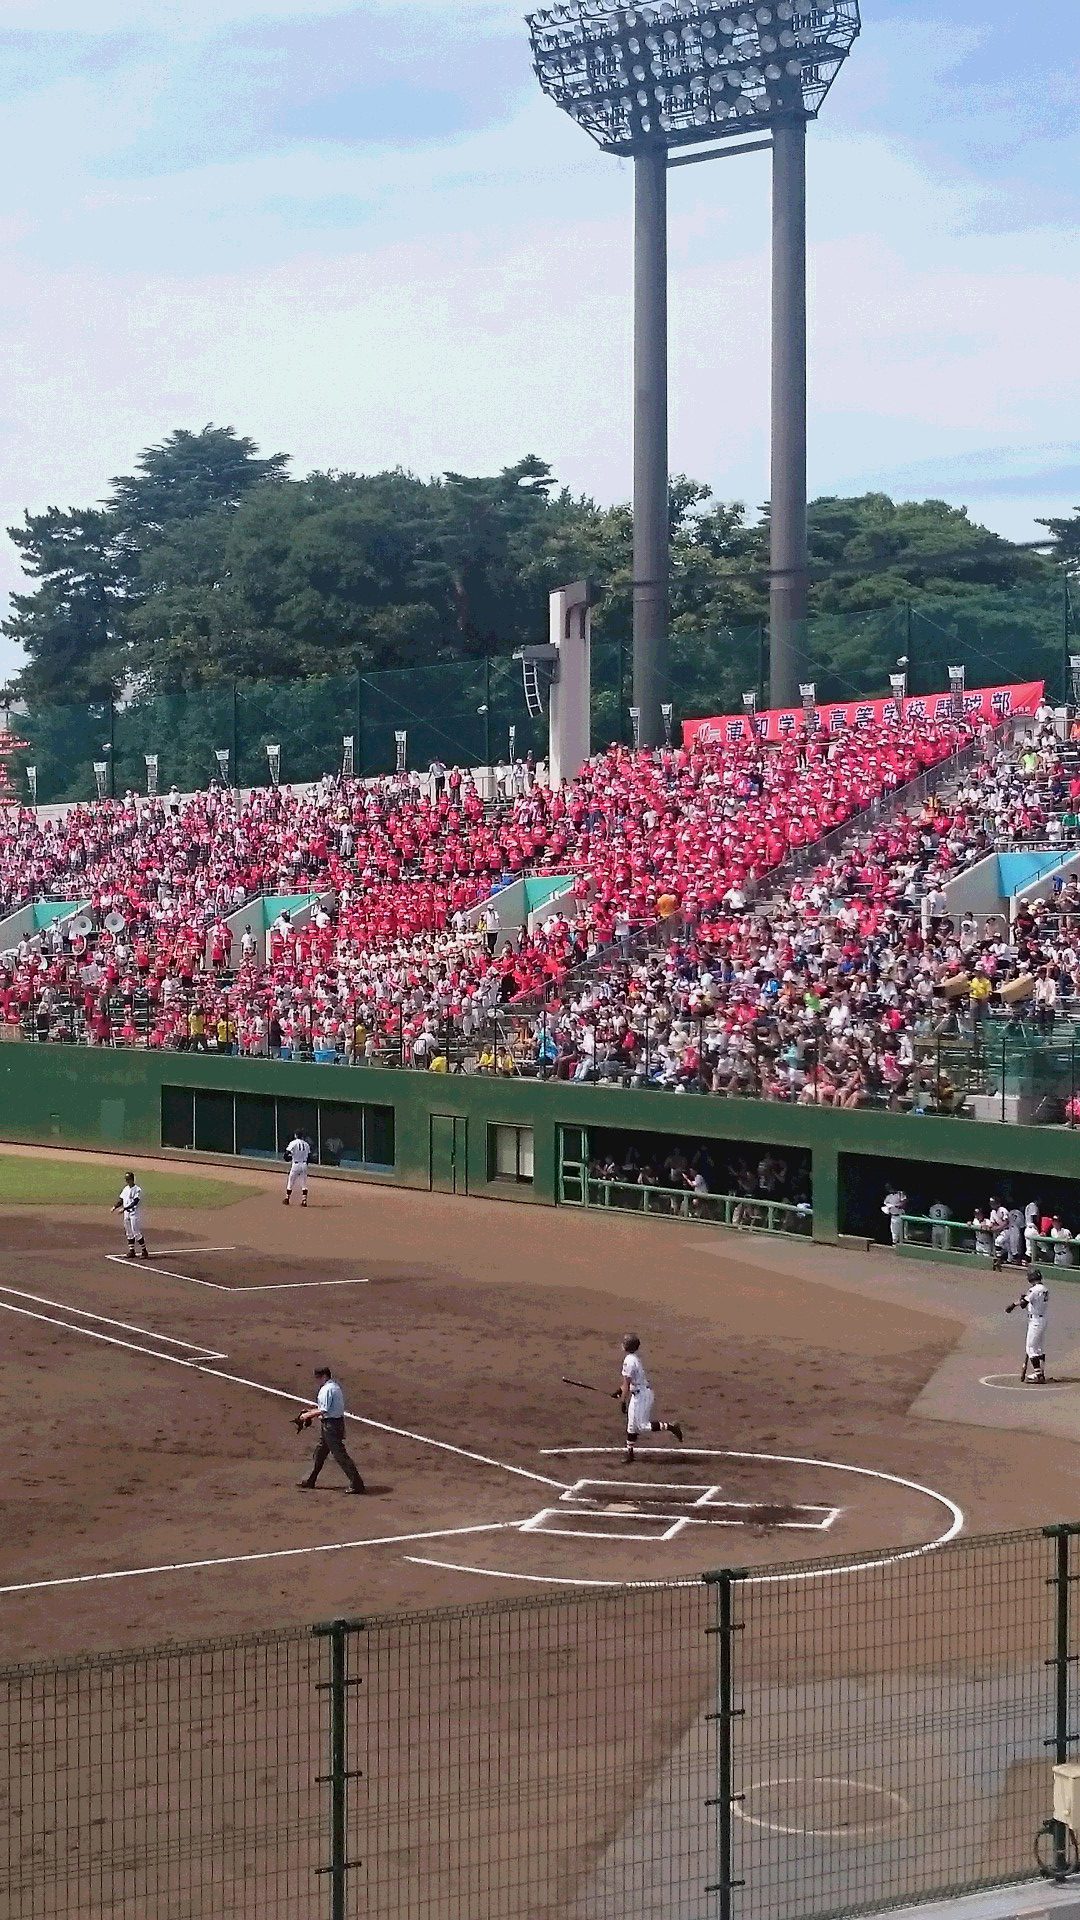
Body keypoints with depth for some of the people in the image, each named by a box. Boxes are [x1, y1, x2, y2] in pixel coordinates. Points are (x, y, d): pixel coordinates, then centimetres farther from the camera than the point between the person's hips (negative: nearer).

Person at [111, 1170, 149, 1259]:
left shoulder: (137, 1190, -13)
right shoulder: (125, 1189, 11)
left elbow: (135, 1202, -21)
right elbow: (121, 1200, 16)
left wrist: (124, 1208, -28)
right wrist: (115, 1207, -1)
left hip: (135, 1213, -8)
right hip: (127, 1214, 8)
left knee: (137, 1232, -10)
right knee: (129, 1233, 10)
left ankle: (144, 1251, -4)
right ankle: (132, 1251, 16)